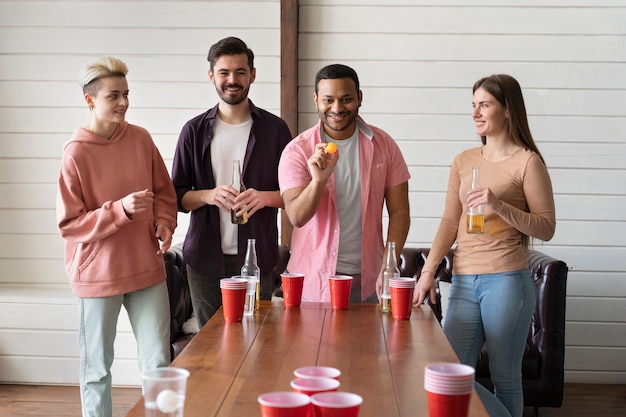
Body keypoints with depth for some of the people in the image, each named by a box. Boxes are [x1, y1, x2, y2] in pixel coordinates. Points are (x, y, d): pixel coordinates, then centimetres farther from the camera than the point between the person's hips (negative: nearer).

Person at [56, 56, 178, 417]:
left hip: (147, 269, 4)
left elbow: (164, 192, 13)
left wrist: (165, 223, -5)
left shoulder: (141, 139, 1)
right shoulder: (76, 153, -12)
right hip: (98, 275, -3)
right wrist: (121, 209, -22)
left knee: (159, 364, 5)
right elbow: (69, 224, -10)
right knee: (98, 370, 9)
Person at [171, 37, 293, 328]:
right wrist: (209, 195, -14)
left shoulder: (274, 129, 3)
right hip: (205, 258, 1)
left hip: (256, 257, -1)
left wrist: (264, 197, -16)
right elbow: (176, 195, 6)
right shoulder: (195, 131, 6)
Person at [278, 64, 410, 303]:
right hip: (313, 280, -1)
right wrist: (318, 180, -33)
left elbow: (399, 212, 1)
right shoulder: (297, 151, -6)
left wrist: (388, 268, -11)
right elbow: (296, 217, -15)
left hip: (368, 279, 2)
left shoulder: (384, 145, 0)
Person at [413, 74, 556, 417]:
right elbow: (450, 222, 11)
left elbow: (546, 228, -5)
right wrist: (428, 271, 1)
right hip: (463, 281, 5)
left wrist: (500, 206, -19)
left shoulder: (527, 161, -2)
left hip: (506, 281, -5)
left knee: (505, 379, 4)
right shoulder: (463, 161, 12)